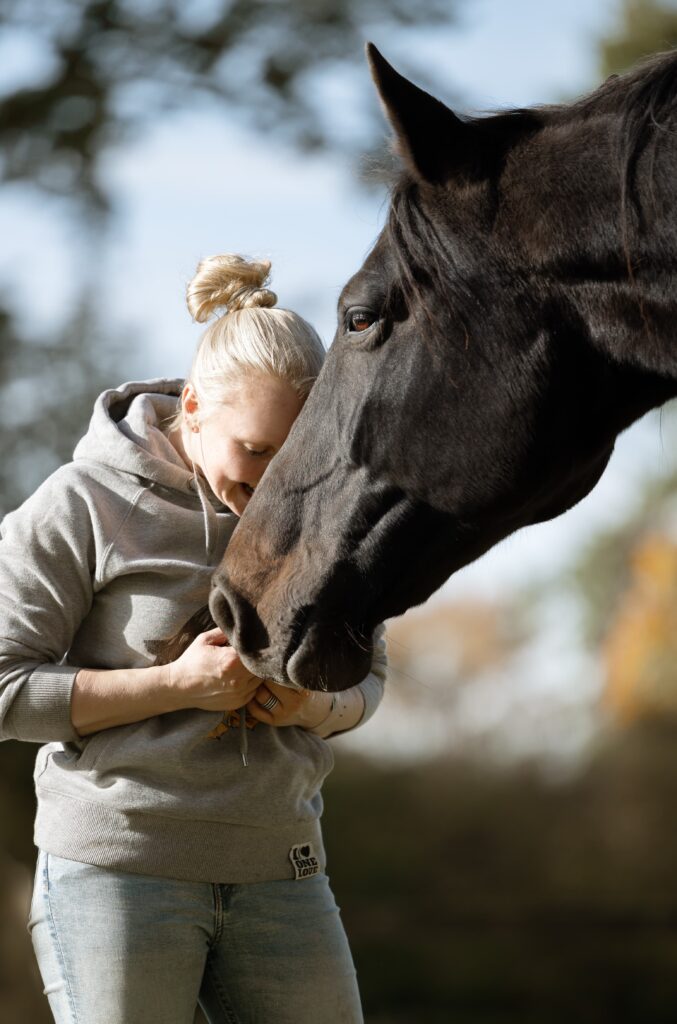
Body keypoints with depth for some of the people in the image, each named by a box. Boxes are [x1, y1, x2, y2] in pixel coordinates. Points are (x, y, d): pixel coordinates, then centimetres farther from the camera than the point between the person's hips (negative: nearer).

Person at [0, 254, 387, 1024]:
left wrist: (313, 705, -7)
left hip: (279, 867, 5)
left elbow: (366, 675, 19)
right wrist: (176, 684, -17)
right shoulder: (83, 505, -6)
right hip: (116, 865, -4)